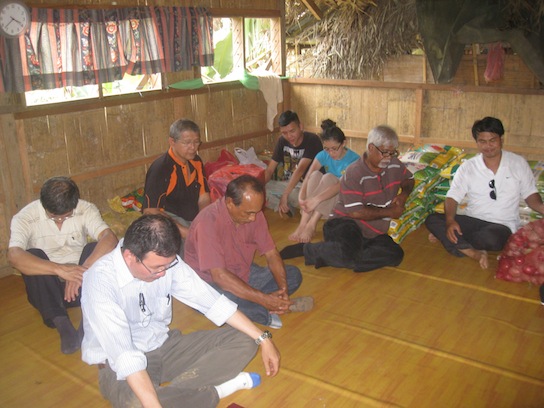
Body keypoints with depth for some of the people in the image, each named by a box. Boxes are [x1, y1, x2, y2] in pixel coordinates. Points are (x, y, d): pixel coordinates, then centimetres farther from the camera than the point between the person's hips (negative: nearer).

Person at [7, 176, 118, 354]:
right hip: (47, 288, -1)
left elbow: (110, 238, -28)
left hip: (81, 285, 1)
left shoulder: (86, 209, -12)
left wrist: (82, 271, -42)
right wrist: (60, 269, -44)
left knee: (95, 249, -26)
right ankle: (62, 324, -31)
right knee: (34, 256, -29)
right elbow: (14, 256, -33)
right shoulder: (25, 217, -15)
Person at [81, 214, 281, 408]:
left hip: (165, 346, 5)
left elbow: (212, 301, -7)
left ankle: (172, 390, -18)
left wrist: (263, 338, -8)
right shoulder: (100, 281, -27)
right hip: (121, 366, -5)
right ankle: (212, 391, -14)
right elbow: (124, 356, -34)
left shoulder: (165, 261, -11)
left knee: (243, 341, -7)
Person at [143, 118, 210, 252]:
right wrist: (185, 232, -28)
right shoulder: (160, 169, -17)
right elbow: (150, 212, -21)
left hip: (195, 221, 7)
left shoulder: (196, 162, 7)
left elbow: (203, 199, 7)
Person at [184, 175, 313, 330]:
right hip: (211, 282, -6)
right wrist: (264, 299, -35)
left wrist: (283, 289, -20)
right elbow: (219, 276, -34)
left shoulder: (254, 213, -9)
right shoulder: (207, 222, -29)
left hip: (244, 275, 7)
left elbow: (271, 254, -3)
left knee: (293, 274, -2)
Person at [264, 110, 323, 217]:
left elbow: (300, 169, -30)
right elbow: (270, 170, -1)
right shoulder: (282, 141, 2)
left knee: (293, 195, -39)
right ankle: (287, 208, -18)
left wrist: (285, 195, -40)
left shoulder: (312, 140, -17)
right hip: (287, 183, 6)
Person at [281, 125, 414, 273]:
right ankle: (307, 249, -11)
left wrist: (403, 194, 4)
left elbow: (409, 180, 28)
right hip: (345, 223, -7)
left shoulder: (394, 164, 6)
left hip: (373, 233, 8)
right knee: (349, 250, -39)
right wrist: (389, 212, -10)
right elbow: (356, 212, -20)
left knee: (395, 255, -23)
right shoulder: (354, 173, -14)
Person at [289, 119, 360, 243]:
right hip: (325, 200, 4)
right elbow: (308, 176, -17)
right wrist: (301, 197, -37)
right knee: (315, 175, -26)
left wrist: (316, 200, -47)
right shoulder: (323, 155, -4)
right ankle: (303, 222, -35)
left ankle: (312, 224, -36)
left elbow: (342, 185, -34)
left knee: (329, 177, -31)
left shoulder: (353, 159, -19)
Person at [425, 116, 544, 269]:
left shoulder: (519, 163, 4)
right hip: (473, 221, 2)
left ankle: (446, 237, -15)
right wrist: (450, 221, -24)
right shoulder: (467, 168, 3)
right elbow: (452, 197, -4)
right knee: (432, 220, -23)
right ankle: (474, 253, -32)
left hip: (503, 225, -2)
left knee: (491, 238, -40)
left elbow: (530, 194, 10)